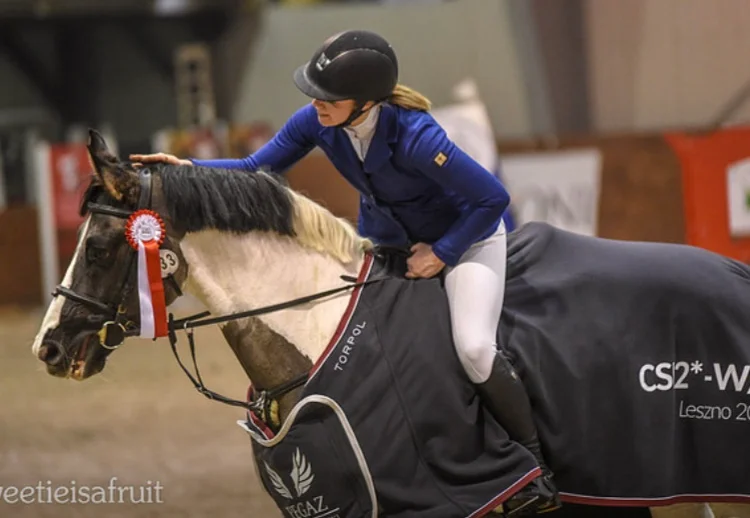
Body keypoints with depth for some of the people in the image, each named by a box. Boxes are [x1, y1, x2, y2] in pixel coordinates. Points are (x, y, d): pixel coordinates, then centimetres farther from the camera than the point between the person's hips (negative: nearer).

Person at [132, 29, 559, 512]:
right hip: (383, 241, 7)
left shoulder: (415, 137, -38)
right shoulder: (317, 122, -19)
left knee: (474, 348, -27)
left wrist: (441, 253, -25)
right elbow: (257, 170, -8)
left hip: (465, 234, -7)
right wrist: (189, 169, -22)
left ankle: (536, 463, -8)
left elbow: (493, 197, -30)